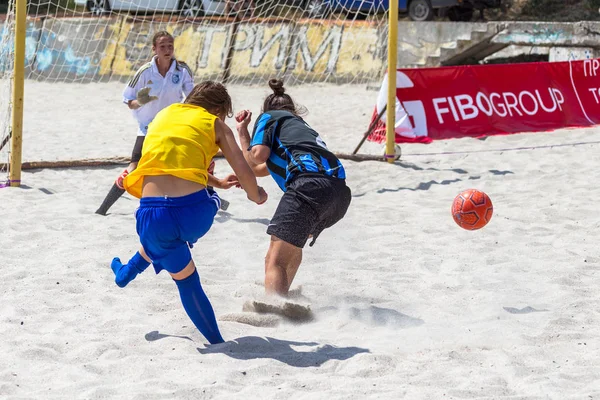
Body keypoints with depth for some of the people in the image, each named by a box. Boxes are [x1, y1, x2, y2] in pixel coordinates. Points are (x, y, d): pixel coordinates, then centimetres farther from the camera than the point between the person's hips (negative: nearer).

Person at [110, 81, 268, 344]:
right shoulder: (215, 125, 12)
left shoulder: (164, 115, 25)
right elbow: (244, 172, 4)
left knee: (185, 279, 24)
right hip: (195, 210, -1)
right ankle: (128, 272, 50)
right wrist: (256, 196, 26)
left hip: (153, 213, 1)